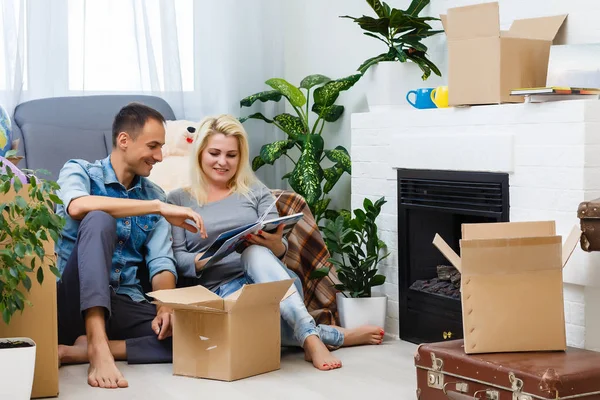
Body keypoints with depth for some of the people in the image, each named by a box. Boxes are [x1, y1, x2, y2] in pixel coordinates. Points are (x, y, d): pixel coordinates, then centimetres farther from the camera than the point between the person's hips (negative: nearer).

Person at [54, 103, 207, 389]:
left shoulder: (154, 195, 13)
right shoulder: (78, 171, 1)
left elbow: (161, 263, 5)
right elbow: (77, 206, -25)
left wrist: (166, 308, -17)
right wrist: (159, 208, -28)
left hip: (125, 305, 4)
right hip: (77, 301, -4)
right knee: (100, 220, -30)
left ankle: (81, 351, -27)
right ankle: (98, 346, -41)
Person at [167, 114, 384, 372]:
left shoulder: (255, 191, 15)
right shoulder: (178, 200, 12)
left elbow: (281, 249, 6)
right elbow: (177, 259, 2)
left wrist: (274, 244, -19)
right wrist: (204, 260, -20)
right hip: (218, 290, -1)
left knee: (256, 253, -36)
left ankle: (310, 338, -43)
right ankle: (336, 336, -27)